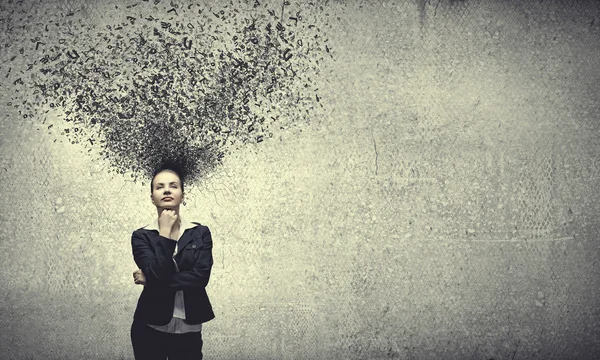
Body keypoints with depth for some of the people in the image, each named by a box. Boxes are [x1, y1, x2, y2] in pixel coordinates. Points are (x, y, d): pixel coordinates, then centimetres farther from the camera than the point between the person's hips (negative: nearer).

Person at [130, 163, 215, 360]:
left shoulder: (201, 233, 1)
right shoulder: (142, 236, -2)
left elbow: (201, 276, -13)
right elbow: (158, 275, -17)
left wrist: (152, 280, -13)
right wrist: (165, 233, -12)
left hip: (189, 331, 1)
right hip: (150, 329, -1)